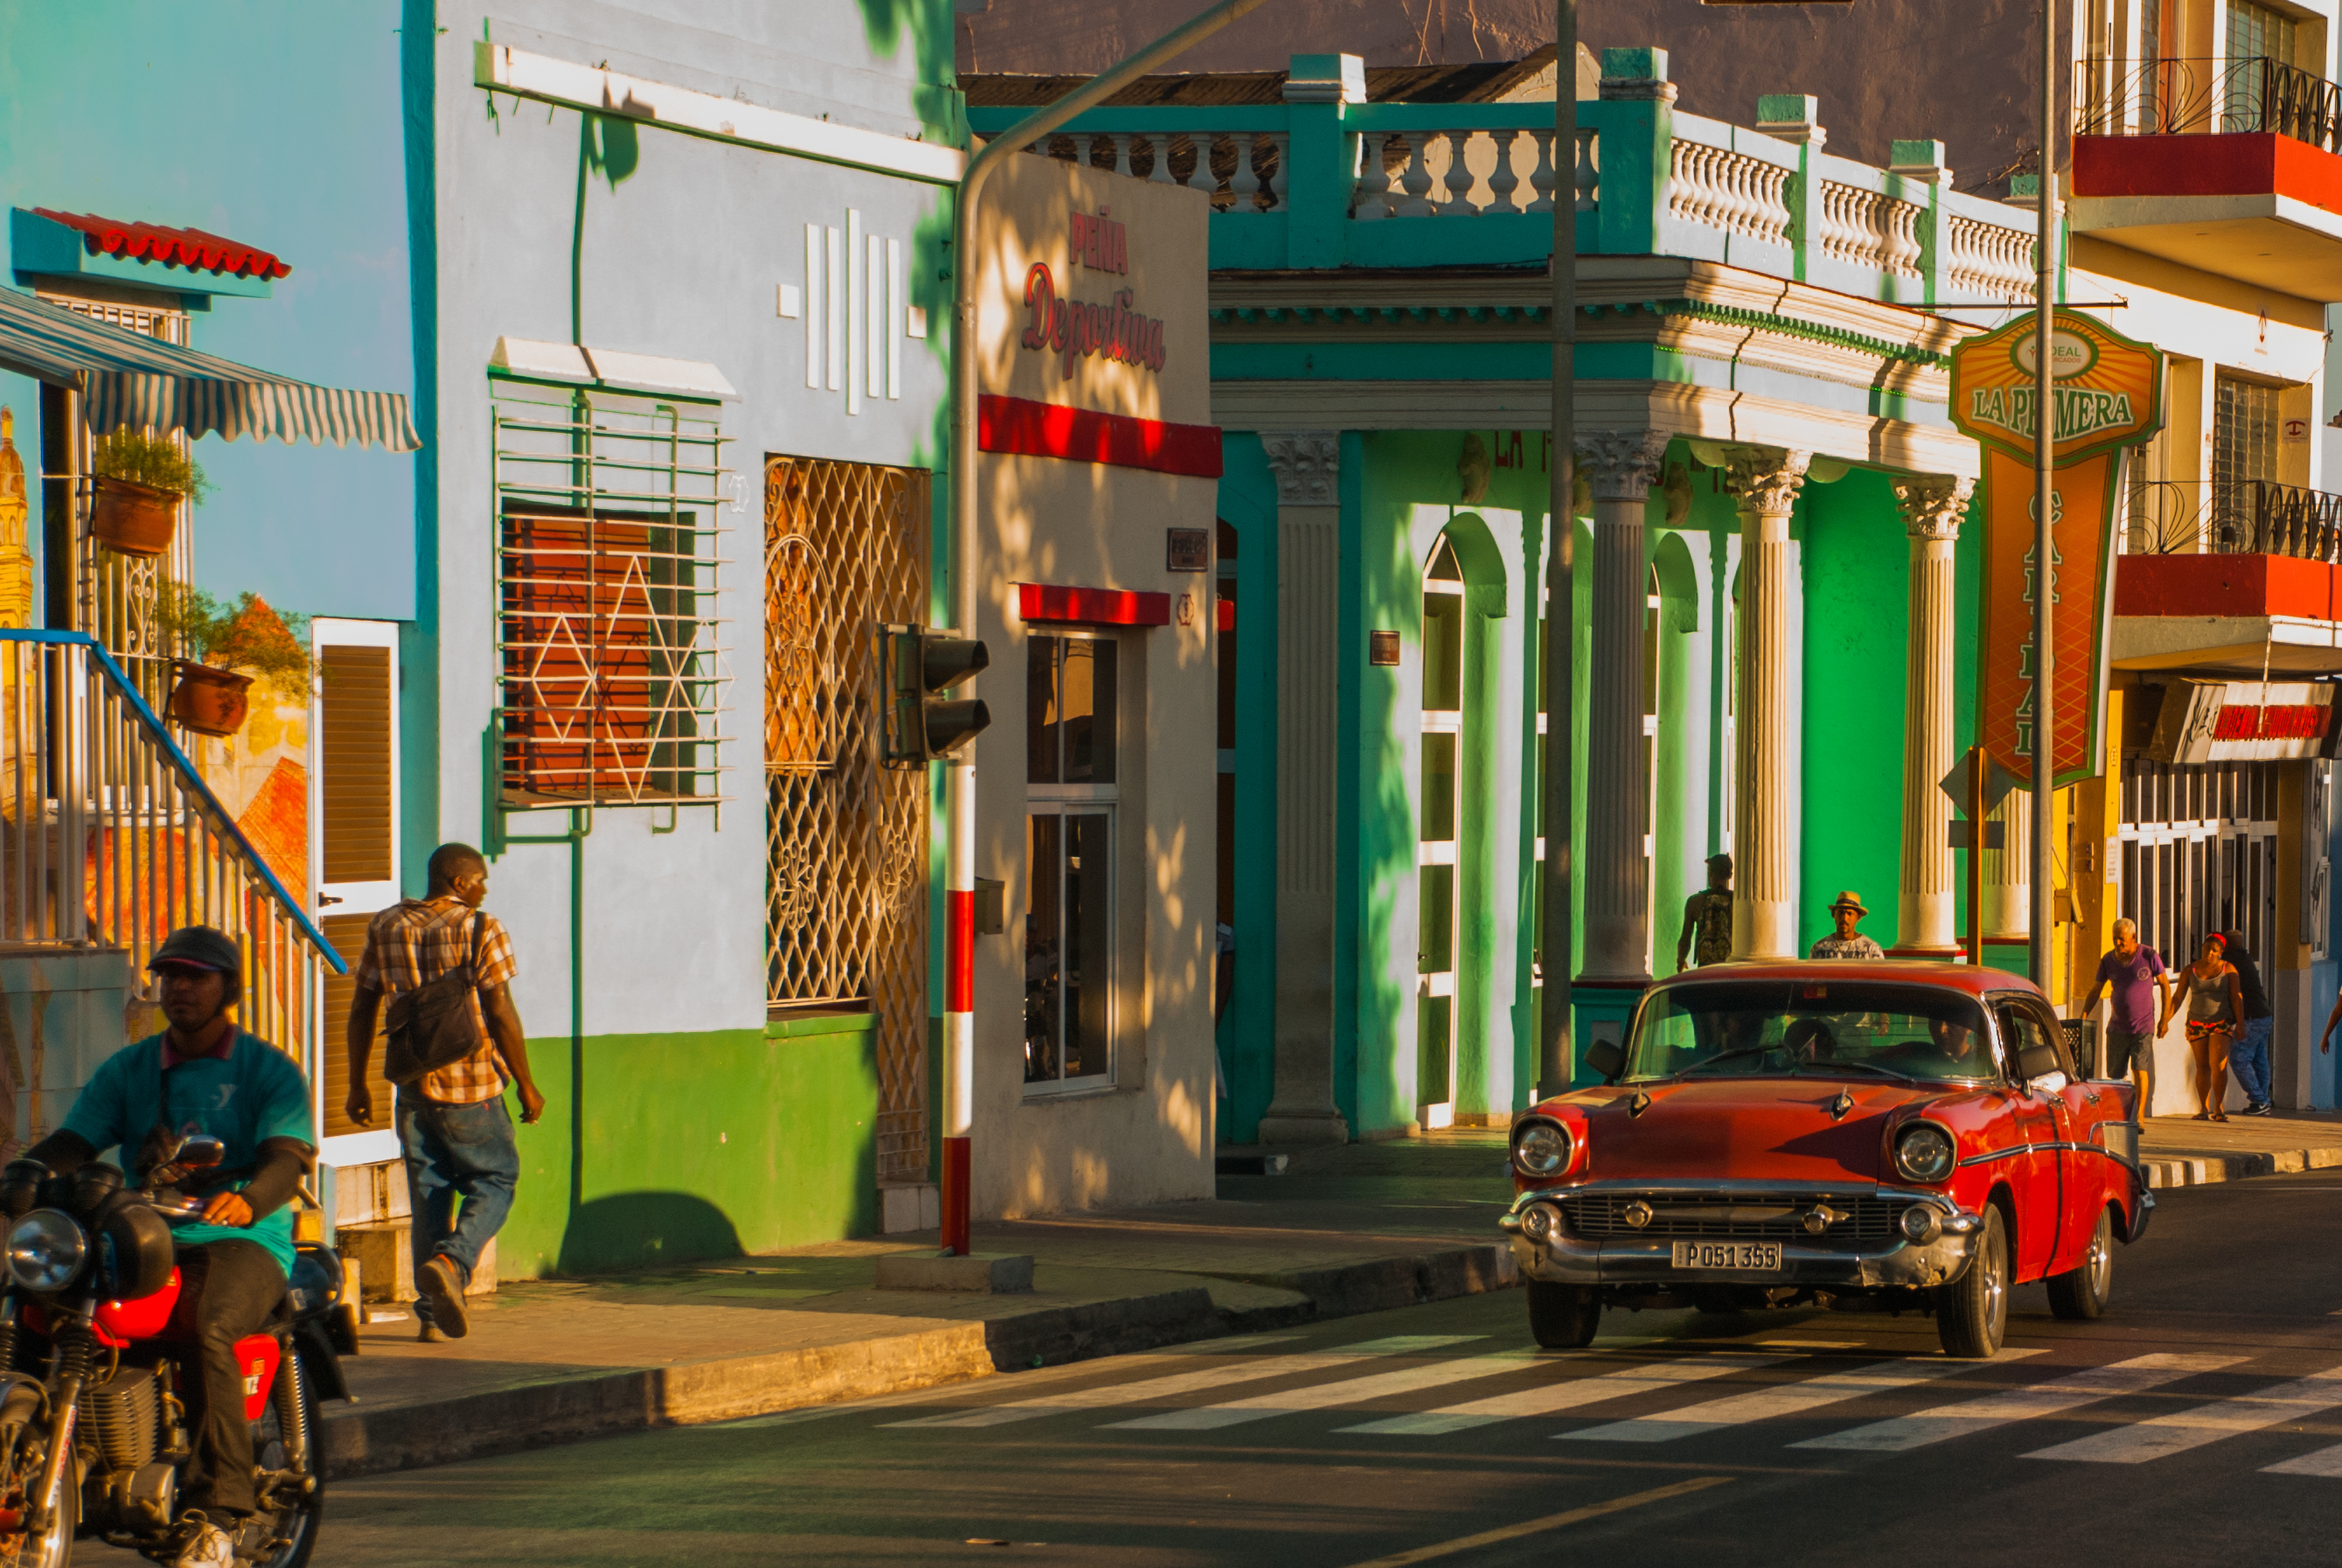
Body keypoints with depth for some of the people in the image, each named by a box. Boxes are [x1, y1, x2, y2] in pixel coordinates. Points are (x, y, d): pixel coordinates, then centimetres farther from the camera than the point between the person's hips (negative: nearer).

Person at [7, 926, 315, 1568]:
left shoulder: (269, 1070, 5)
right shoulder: (126, 1070, 18)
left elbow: (288, 1157, -11)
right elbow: (72, 1142, 5)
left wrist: (246, 1200, -35)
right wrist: (22, 1176, -18)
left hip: (244, 1242, -4)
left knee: (210, 1334, -36)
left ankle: (219, 1507, -36)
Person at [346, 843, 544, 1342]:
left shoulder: (385, 928, 7)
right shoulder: (480, 930, -8)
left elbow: (361, 1010, 9)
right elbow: (500, 1013, -10)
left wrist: (357, 1085, 17)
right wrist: (525, 1084, -1)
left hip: (413, 1087, 5)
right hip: (471, 1085, -5)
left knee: (428, 1193, 12)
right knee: (495, 1179, 9)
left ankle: (431, 1314, 9)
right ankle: (452, 1262, -16)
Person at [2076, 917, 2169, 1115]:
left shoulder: (2149, 956, -7)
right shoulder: (2108, 961, 2)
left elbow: (2165, 985, 1)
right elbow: (2095, 990, 8)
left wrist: (2164, 1019, -2)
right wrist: (2083, 1017, -4)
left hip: (2142, 1026, -4)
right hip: (2117, 1027, 4)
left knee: (2140, 1069, -13)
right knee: (2115, 1074, 6)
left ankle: (2140, 1114, -13)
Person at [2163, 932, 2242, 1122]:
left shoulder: (2228, 969, -2)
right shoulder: (2190, 971, 1)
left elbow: (2236, 997, -5)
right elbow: (2177, 997, 1)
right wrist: (2165, 1020, -8)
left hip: (2221, 1023, -2)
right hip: (2197, 1024, 2)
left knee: (2219, 1065, -15)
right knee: (2202, 1067, 4)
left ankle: (2218, 1109, -10)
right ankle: (2205, 1109, 16)